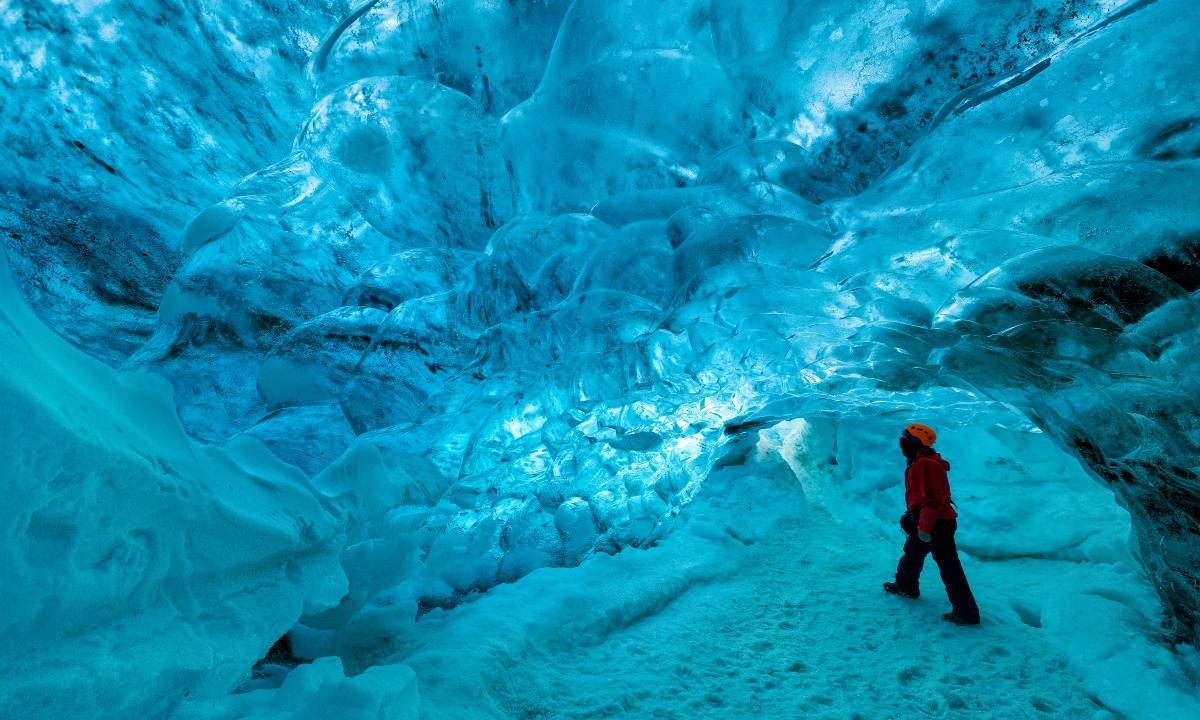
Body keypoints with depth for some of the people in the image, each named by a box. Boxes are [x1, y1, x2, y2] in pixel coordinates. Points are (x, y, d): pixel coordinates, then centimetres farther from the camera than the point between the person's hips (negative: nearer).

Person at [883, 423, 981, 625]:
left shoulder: (925, 464, -21)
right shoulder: (919, 462, 13)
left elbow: (931, 499, -26)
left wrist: (924, 527, -25)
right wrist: (912, 516, 27)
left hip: (937, 525, -11)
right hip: (931, 522, 11)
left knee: (948, 566, -5)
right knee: (912, 552, 25)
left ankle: (967, 613, 1)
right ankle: (907, 586, 42)